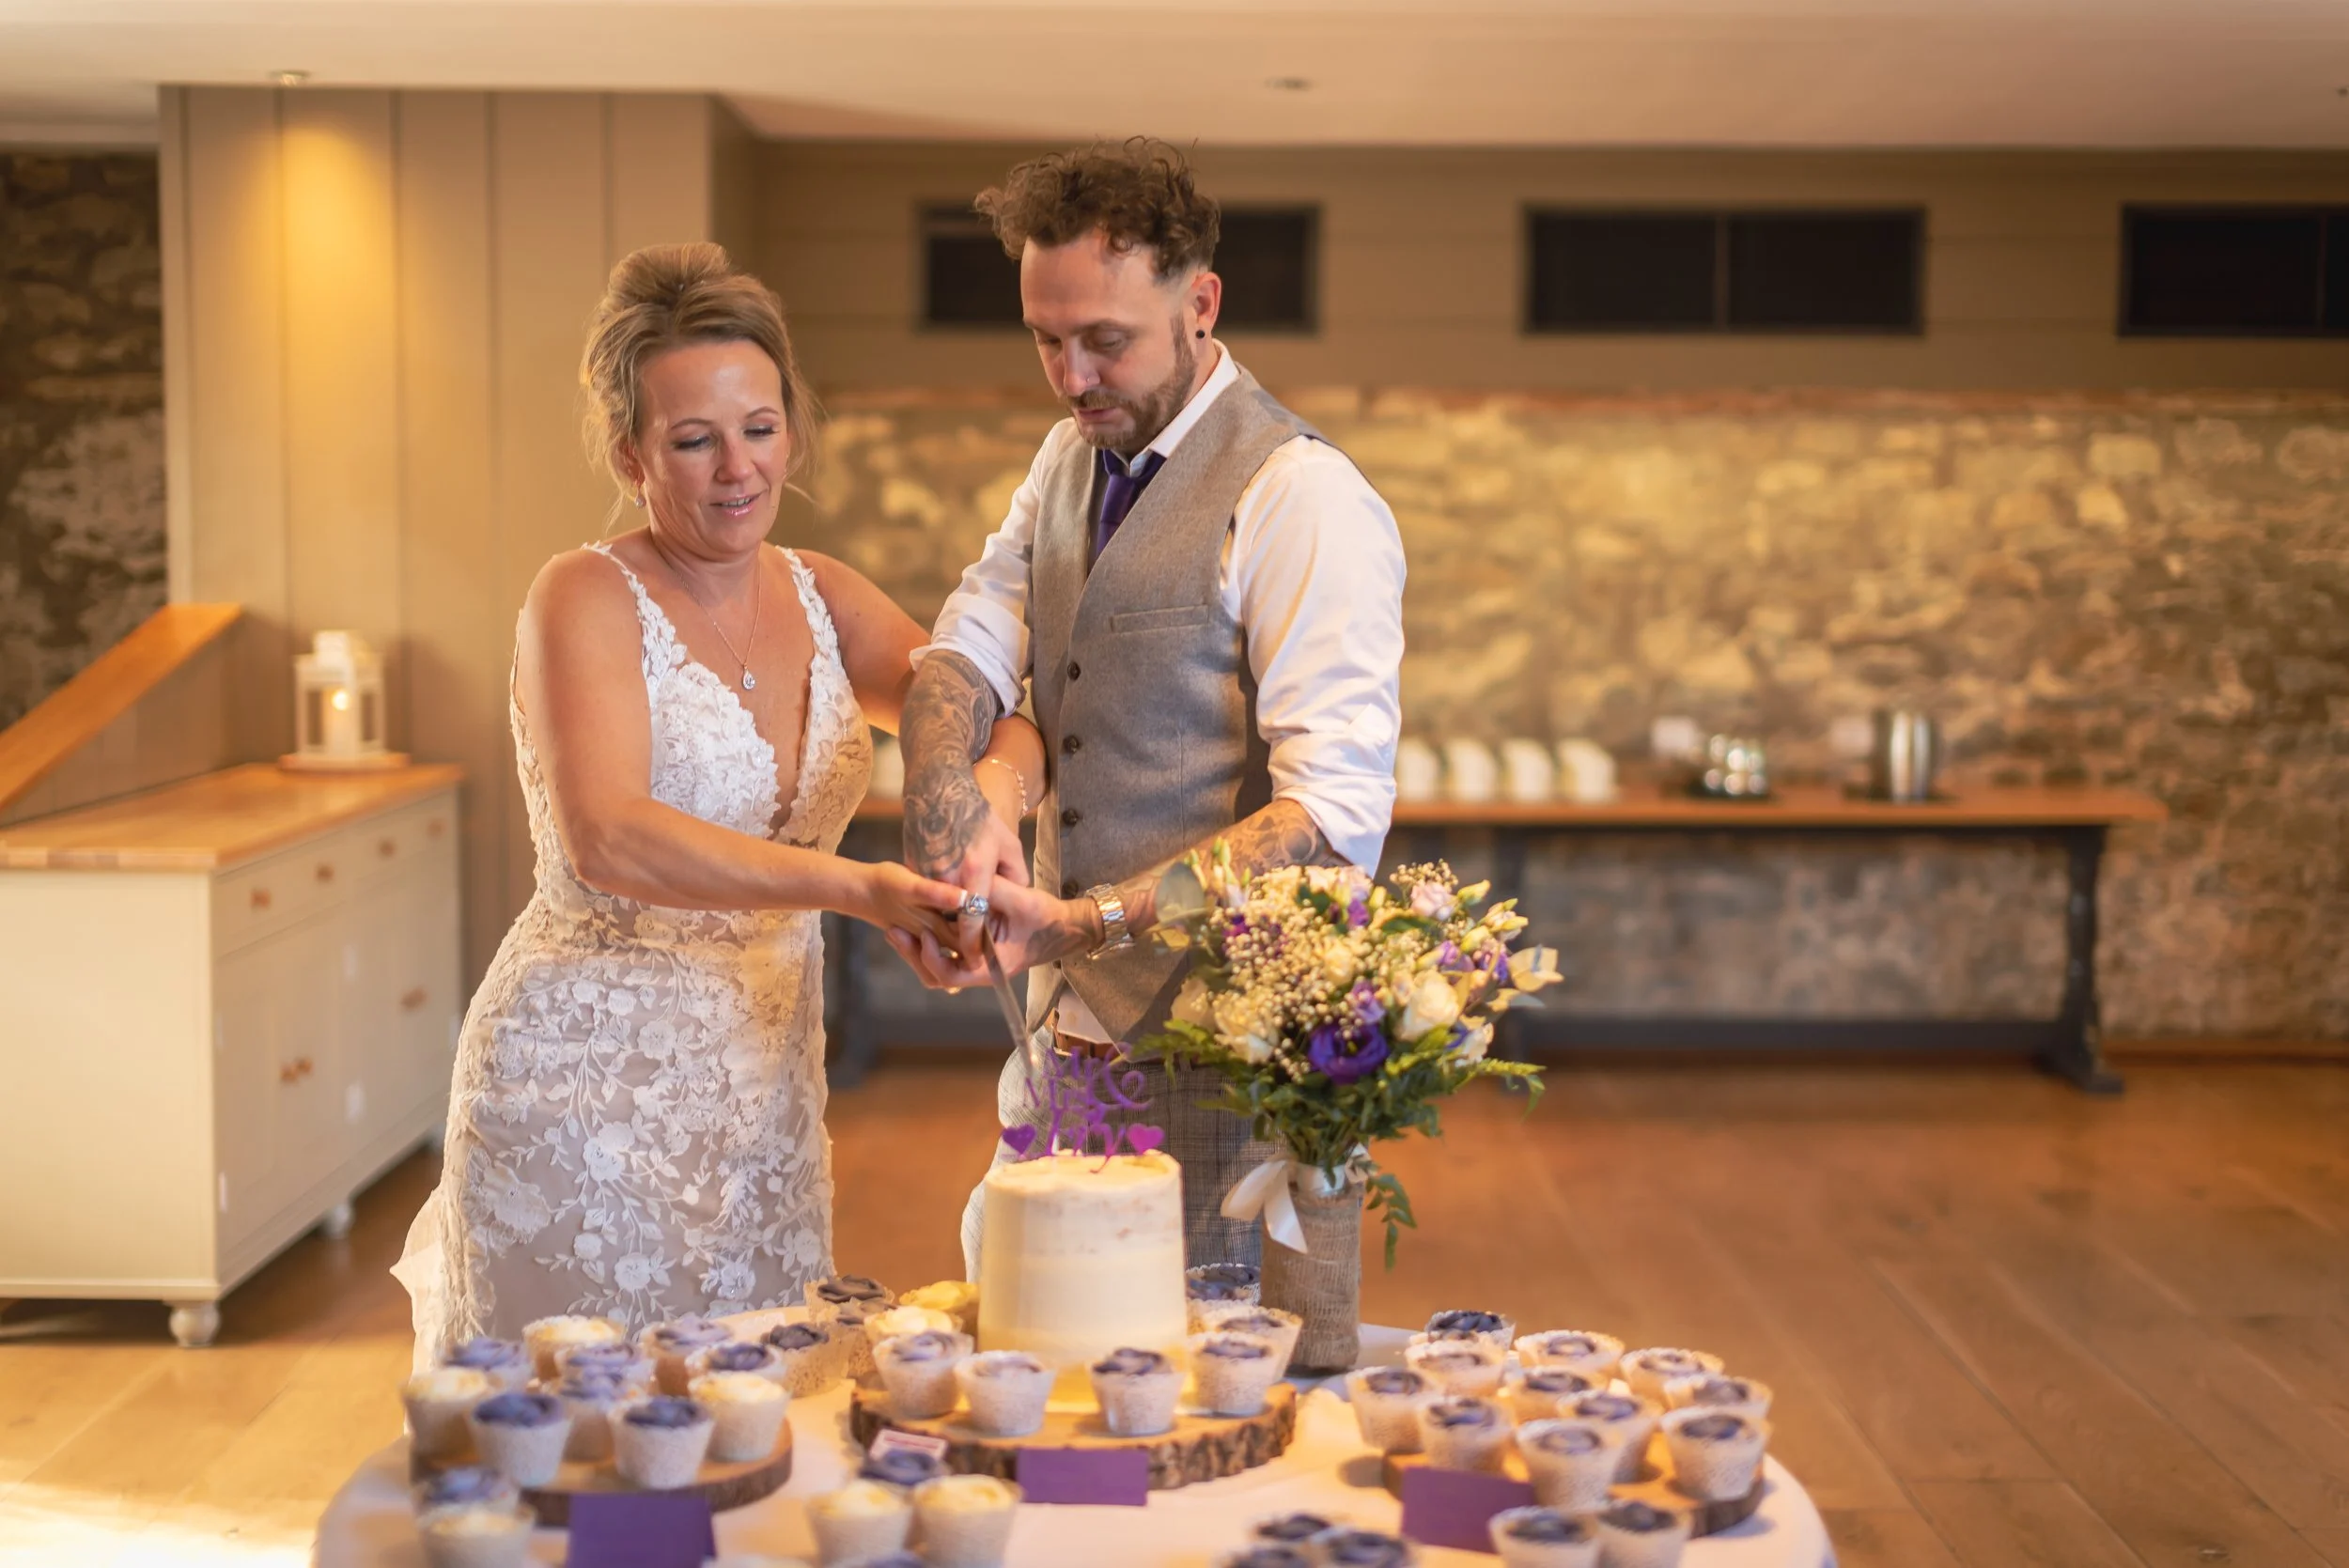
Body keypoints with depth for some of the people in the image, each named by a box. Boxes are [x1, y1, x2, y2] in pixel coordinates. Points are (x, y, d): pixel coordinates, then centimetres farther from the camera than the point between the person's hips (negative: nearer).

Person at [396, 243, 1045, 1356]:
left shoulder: (821, 598, 8)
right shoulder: (588, 599, -11)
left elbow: (1003, 728, 2)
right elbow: (607, 841, -25)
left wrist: (991, 797, -22)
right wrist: (851, 887, -34)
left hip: (766, 1091, 6)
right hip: (588, 1088, -6)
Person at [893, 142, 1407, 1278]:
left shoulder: (1303, 500, -16)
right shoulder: (1072, 458, 11)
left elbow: (1335, 819, -23)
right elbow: (966, 648, 2)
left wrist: (1097, 921, -32)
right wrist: (946, 799, -21)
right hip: (1066, 1023, 7)